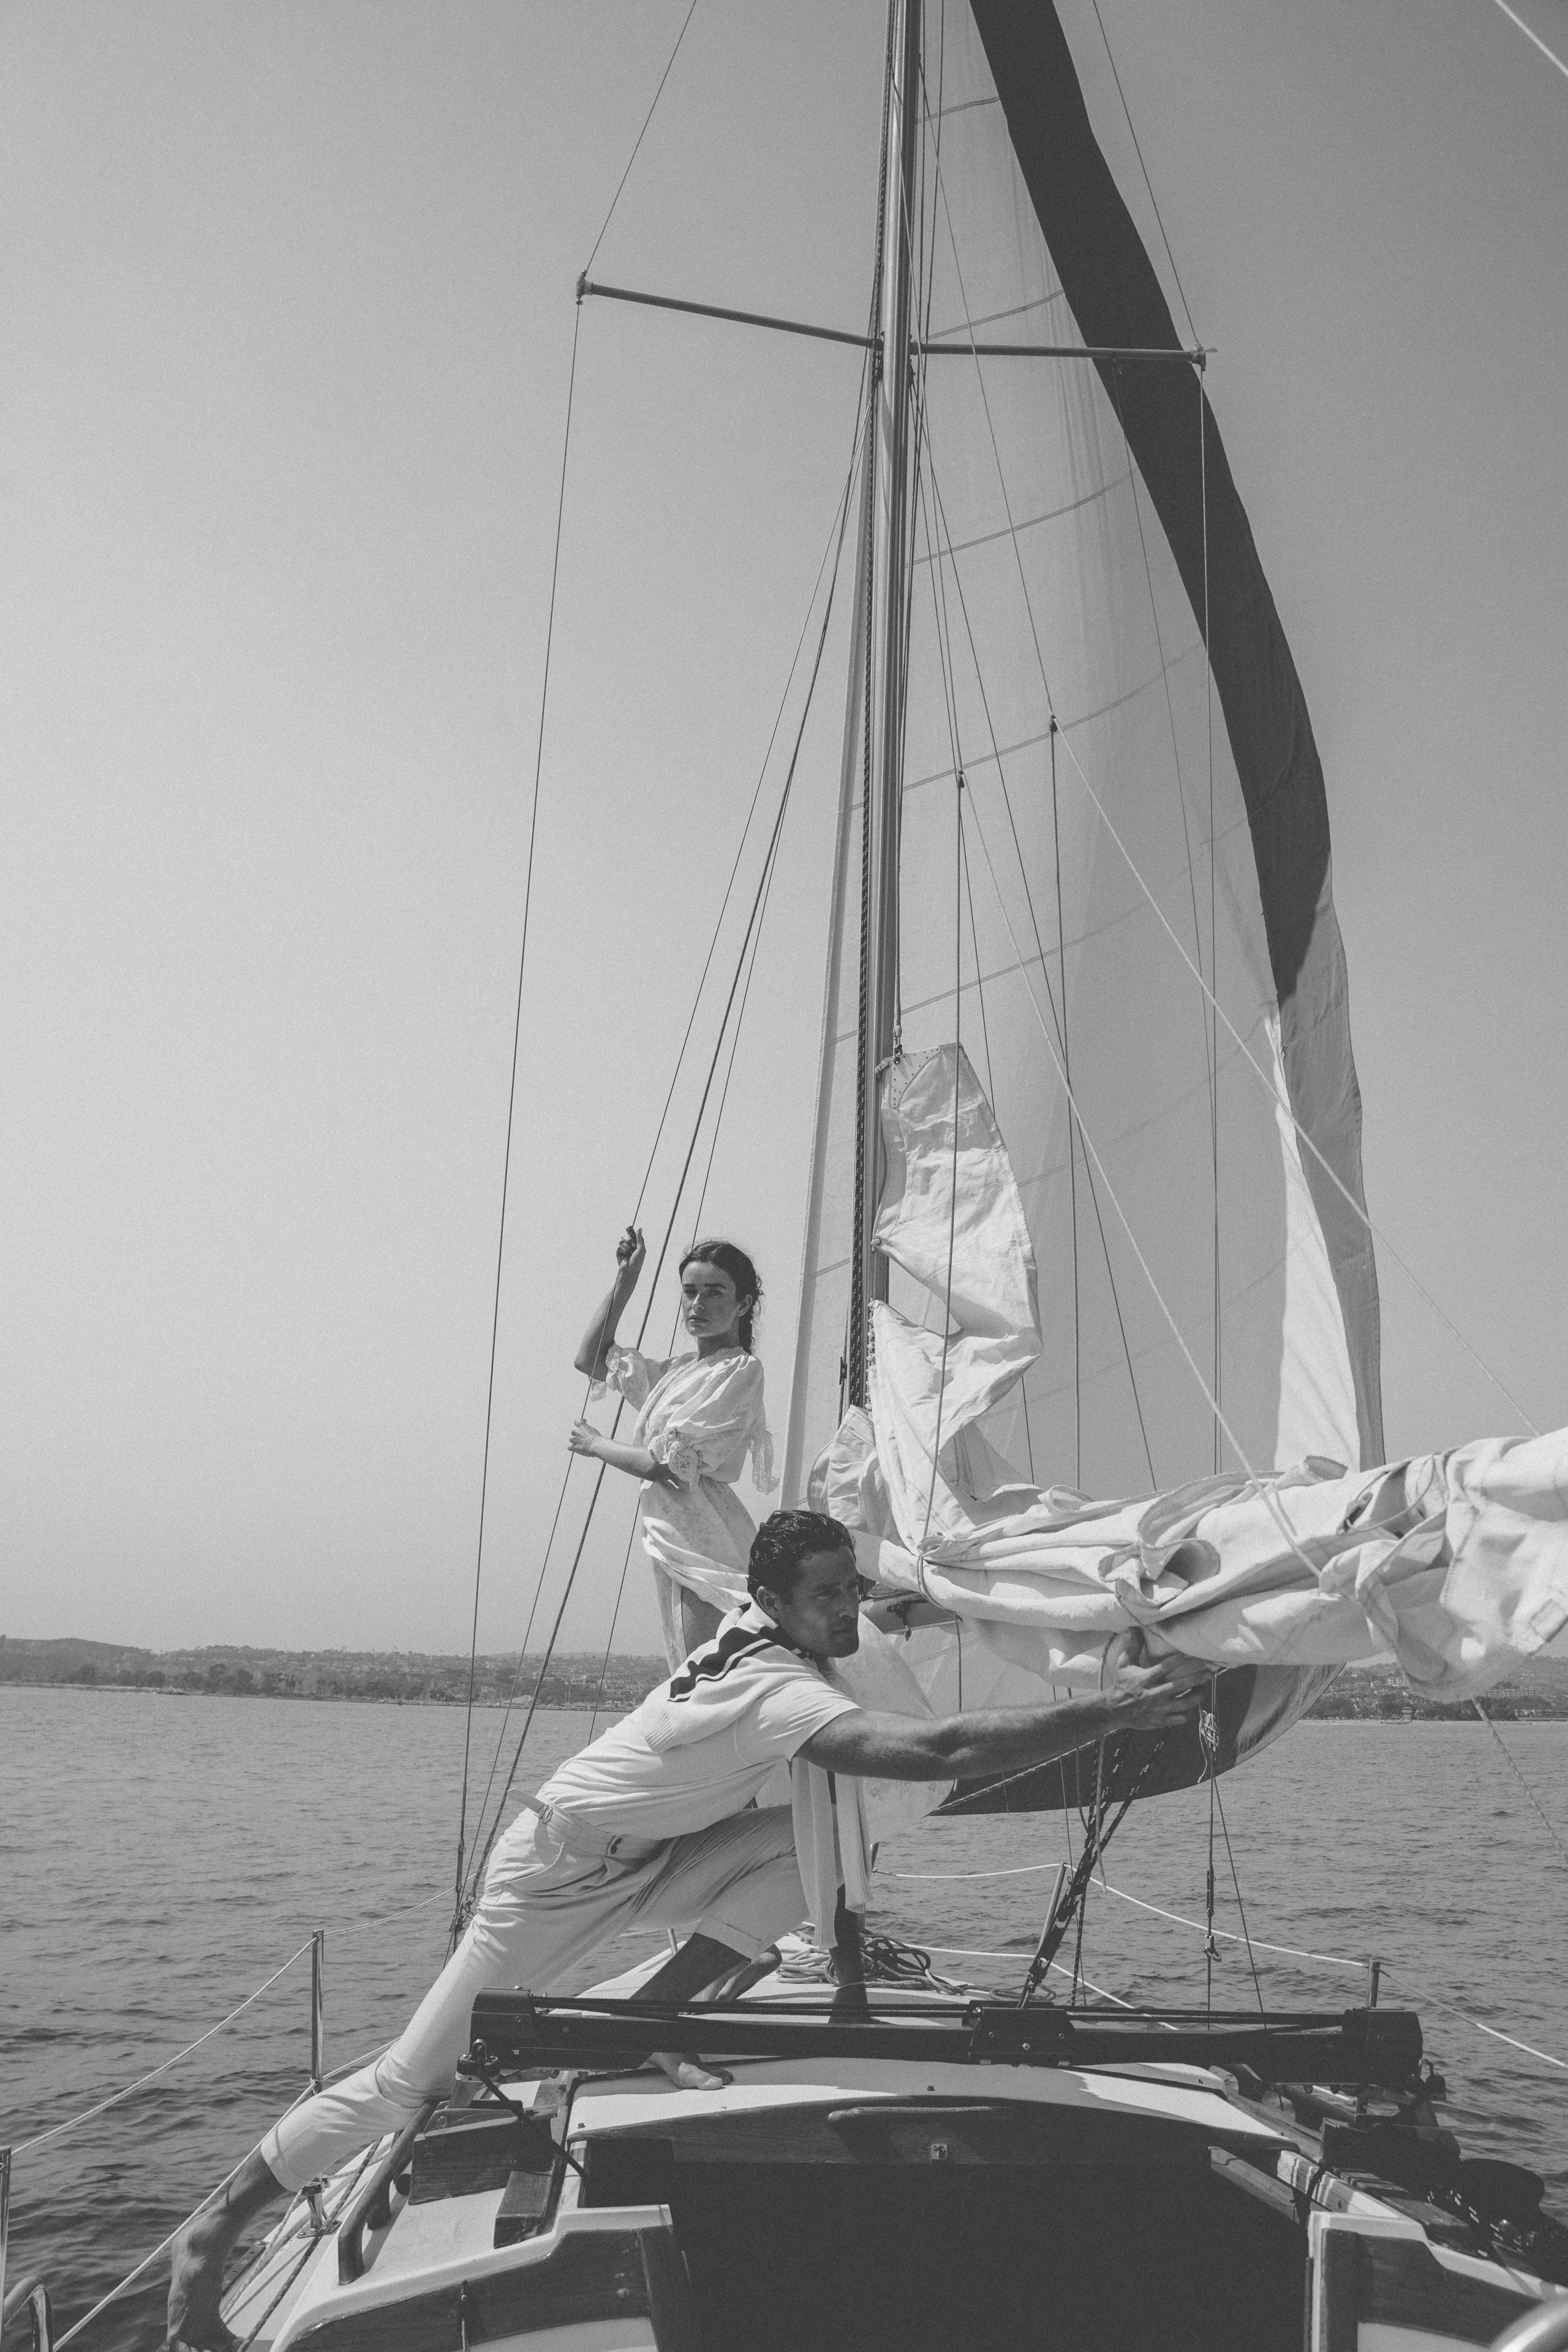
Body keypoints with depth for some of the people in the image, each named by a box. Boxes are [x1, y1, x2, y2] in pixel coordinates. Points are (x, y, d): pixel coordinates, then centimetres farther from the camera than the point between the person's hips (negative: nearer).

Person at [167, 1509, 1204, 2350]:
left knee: (820, 1837, -12)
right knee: (415, 2079, -5)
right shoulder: (782, 1692, -34)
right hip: (557, 1873, -8)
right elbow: (943, 1750, -48)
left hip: (650, 1858, 8)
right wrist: (1113, 1712, -46)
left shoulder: (759, 1624, -9)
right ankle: (214, 2230, 15)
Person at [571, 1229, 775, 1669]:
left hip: (701, 1543, -9)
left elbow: (670, 1465, -15)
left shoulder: (741, 1371, -10)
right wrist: (625, 1279, 16)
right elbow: (592, 1359, 23)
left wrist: (596, 1444, 1)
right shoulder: (680, 1370, 16)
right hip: (672, 1537, 9)